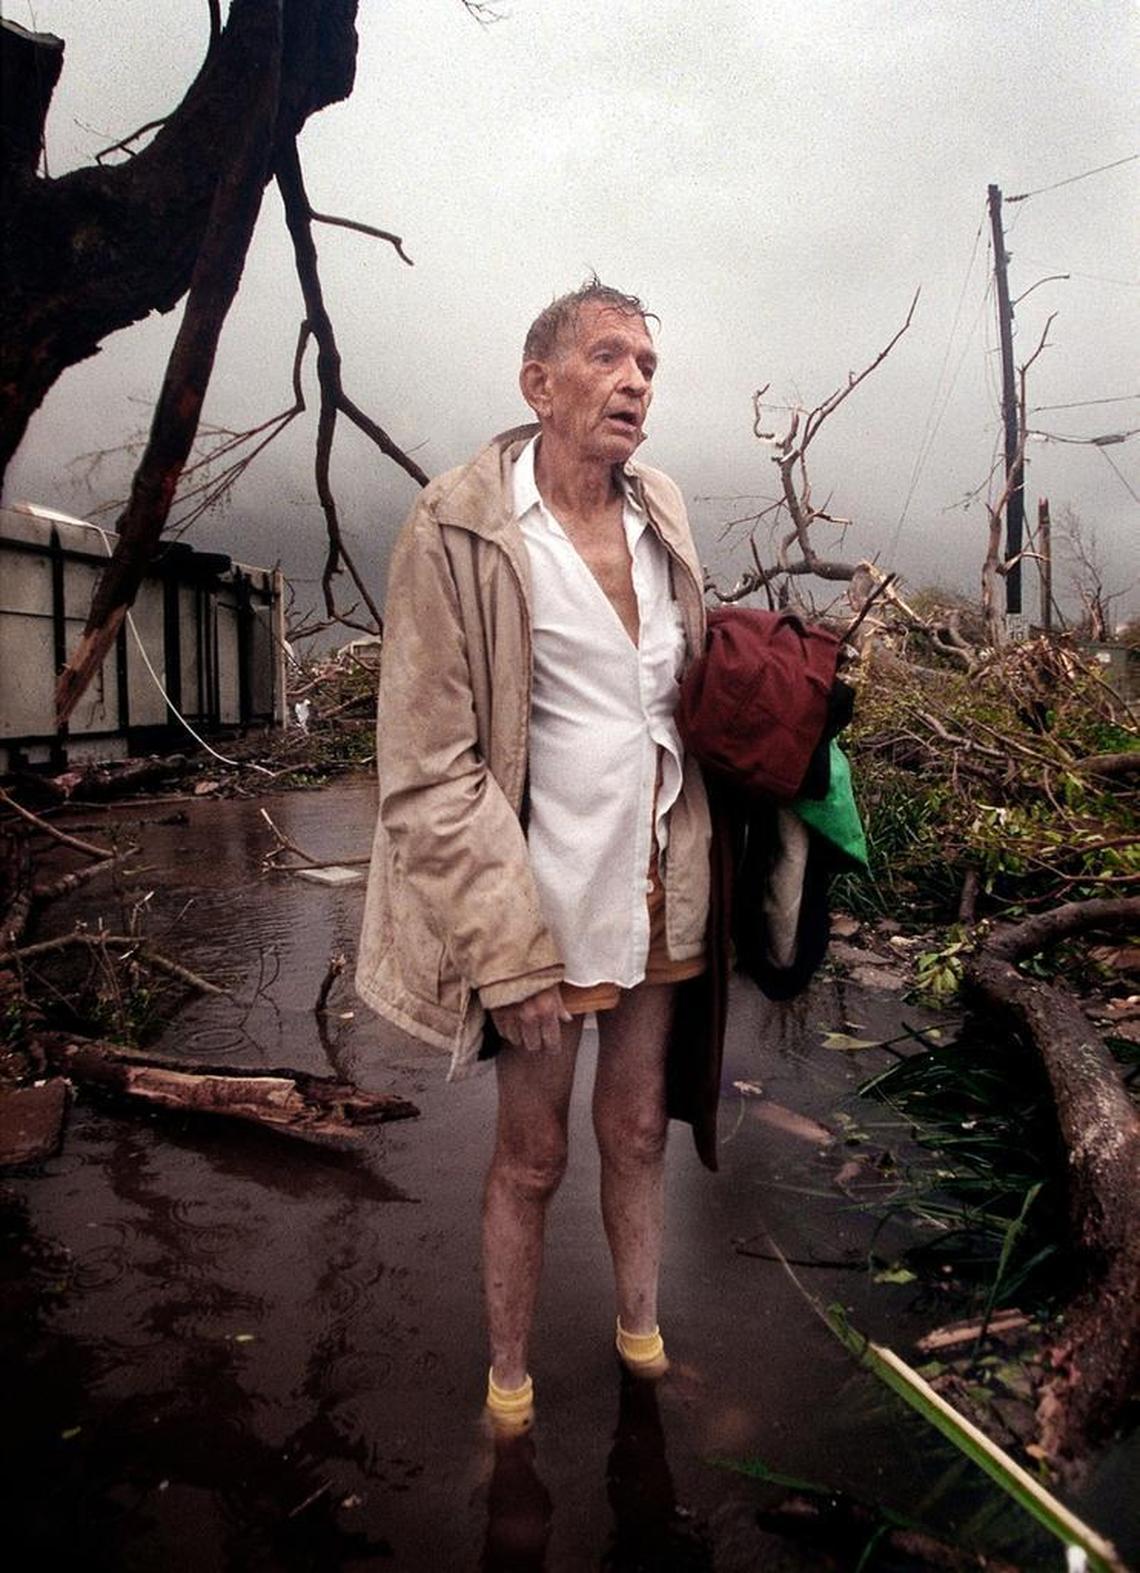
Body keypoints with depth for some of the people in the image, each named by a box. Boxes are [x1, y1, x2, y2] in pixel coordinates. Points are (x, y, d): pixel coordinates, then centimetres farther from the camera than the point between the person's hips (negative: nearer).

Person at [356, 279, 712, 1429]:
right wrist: (510, 948, -17)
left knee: (637, 1130, 20)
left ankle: (640, 1333, 43)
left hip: (657, 890, 5)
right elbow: (428, 771, -15)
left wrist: (703, 867, 9)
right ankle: (508, 1377, 36)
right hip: (538, 902, -5)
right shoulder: (457, 532, -13)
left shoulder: (661, 513, 5)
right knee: (530, 1157, 12)